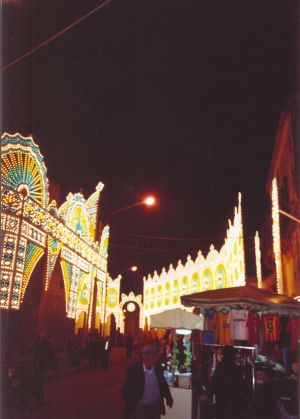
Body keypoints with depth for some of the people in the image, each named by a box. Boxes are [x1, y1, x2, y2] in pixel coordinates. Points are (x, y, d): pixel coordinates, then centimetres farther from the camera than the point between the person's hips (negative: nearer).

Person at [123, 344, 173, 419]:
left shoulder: (158, 367, -3)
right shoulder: (133, 369, -16)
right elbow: (127, 391, -10)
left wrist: (168, 398, 5)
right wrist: (130, 409, -11)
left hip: (156, 408, 4)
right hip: (139, 409, -4)